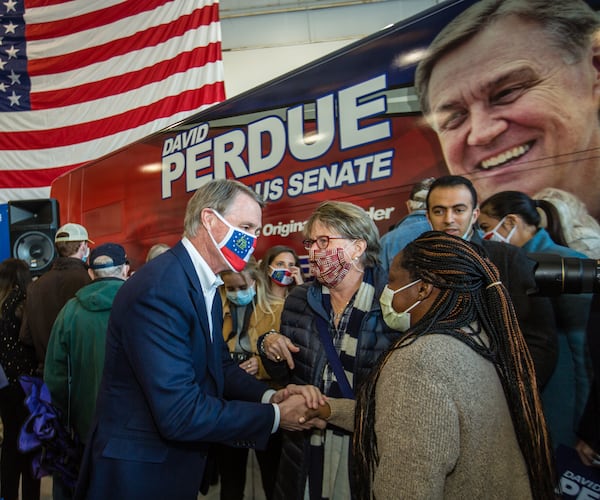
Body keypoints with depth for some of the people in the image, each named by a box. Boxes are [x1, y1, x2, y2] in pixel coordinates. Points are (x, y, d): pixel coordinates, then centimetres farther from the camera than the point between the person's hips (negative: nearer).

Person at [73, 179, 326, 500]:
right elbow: (180, 414, -29)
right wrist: (275, 416, -19)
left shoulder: (207, 287, 4)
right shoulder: (159, 289, -27)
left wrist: (270, 397, -12)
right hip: (137, 473, -9)